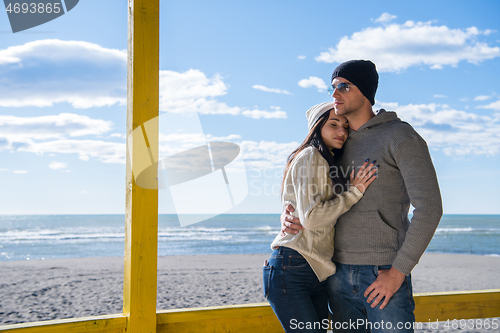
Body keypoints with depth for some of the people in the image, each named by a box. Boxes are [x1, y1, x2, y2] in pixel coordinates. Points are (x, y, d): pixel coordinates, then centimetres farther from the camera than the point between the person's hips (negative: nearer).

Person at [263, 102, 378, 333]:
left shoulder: (328, 162, 22)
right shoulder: (310, 157, -8)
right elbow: (311, 217, -19)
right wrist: (354, 191, -12)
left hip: (317, 274, 9)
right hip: (291, 268, -9)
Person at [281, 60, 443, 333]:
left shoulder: (400, 136, -5)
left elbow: (429, 207, -12)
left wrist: (399, 271, -16)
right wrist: (287, 215, -2)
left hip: (384, 275, -6)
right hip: (338, 275, 6)